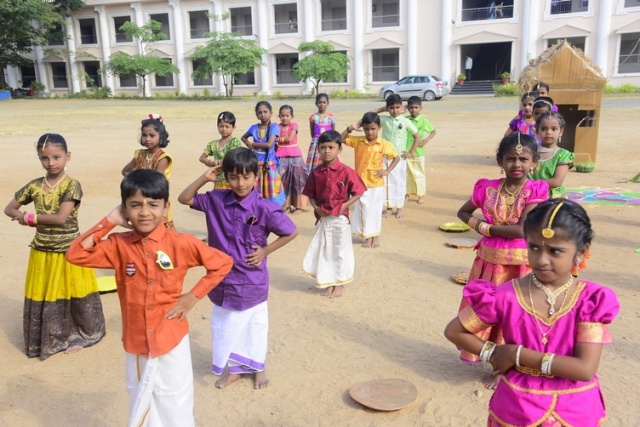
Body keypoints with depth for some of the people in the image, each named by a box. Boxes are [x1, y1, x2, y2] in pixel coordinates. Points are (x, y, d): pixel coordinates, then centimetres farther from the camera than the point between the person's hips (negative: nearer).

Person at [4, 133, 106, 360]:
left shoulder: (72, 185, -13)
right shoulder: (34, 186, 1)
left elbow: (61, 218, -21)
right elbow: (9, 209, 9)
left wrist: (29, 217, -11)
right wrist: (27, 218, -10)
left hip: (68, 251, -4)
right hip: (42, 252, 5)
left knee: (70, 296, 8)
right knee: (41, 298, 12)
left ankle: (75, 336, 27)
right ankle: (45, 339, 30)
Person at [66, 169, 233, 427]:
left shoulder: (180, 243, -14)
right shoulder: (118, 245, -5)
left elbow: (223, 263, -6)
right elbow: (76, 255, -13)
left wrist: (193, 296, -10)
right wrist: (109, 222, -14)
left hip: (171, 341, -3)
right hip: (136, 344, 3)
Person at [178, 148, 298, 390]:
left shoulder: (265, 208, -17)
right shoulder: (216, 201, -7)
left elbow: (291, 232, -8)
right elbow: (185, 199, 0)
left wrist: (266, 251, -11)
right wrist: (204, 178, -12)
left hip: (252, 281, -3)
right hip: (223, 279, 3)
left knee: (255, 325, 17)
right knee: (226, 326, 17)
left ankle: (257, 368, 39)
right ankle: (234, 369, 38)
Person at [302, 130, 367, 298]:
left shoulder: (346, 172, -11)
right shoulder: (316, 172, -1)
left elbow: (358, 193, -6)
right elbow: (311, 195, 6)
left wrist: (344, 205, -14)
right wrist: (316, 207, -10)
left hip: (340, 218, -3)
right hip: (322, 218, 3)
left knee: (340, 251, 9)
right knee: (324, 250, 12)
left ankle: (339, 283, 24)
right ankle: (329, 283, 27)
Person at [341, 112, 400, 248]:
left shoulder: (384, 144, -9)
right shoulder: (357, 141, -2)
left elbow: (396, 157, 1)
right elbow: (340, 139, 1)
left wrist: (387, 171, -9)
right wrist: (350, 128, -10)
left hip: (375, 184, -3)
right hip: (360, 183, 3)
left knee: (375, 210, 9)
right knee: (362, 210, 9)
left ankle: (375, 236, 23)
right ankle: (368, 237, 22)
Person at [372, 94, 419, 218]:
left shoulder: (406, 122, -5)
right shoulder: (384, 119, 1)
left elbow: (417, 137, 2)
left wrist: (411, 153, -2)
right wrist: (381, 109, 0)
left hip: (399, 157, -2)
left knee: (399, 182, 6)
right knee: (387, 181, 6)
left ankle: (400, 207, 17)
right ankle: (389, 206, 15)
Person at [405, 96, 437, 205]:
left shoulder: (423, 121, -6)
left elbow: (433, 131, 3)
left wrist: (426, 140, -8)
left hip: (418, 152, -2)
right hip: (406, 152, 2)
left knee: (419, 174, 7)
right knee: (406, 173, 10)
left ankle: (421, 195, 16)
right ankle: (407, 193, 23)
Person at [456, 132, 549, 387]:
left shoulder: (535, 190, -10)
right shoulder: (488, 188, -1)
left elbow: (521, 230, -20)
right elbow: (463, 213, 12)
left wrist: (486, 227, -12)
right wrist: (482, 226, -5)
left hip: (520, 264, -4)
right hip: (489, 260, 4)